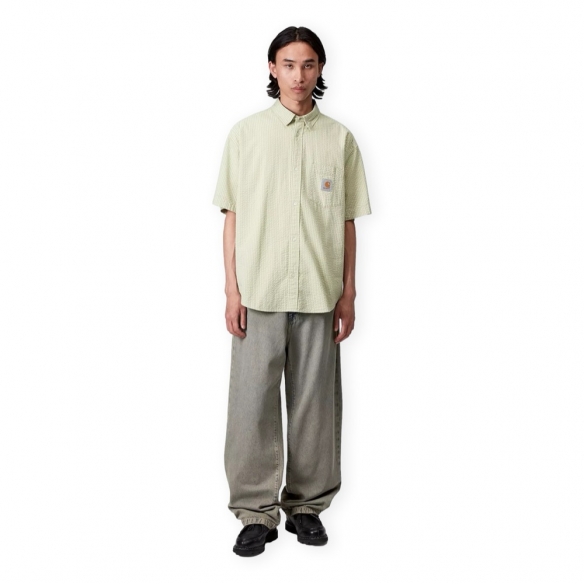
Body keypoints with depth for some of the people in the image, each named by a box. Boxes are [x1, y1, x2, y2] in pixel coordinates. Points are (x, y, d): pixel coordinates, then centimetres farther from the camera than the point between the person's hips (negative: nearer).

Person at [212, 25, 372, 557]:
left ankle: (307, 504, 21)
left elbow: (347, 222, 8)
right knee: (253, 401, 0)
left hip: (319, 294, 1)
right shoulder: (246, 134, 5)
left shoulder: (339, 139, 7)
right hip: (259, 292, -1)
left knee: (315, 402, 7)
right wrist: (232, 290, -3)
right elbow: (233, 216, 4)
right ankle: (257, 511, 12)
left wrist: (348, 293, 4)